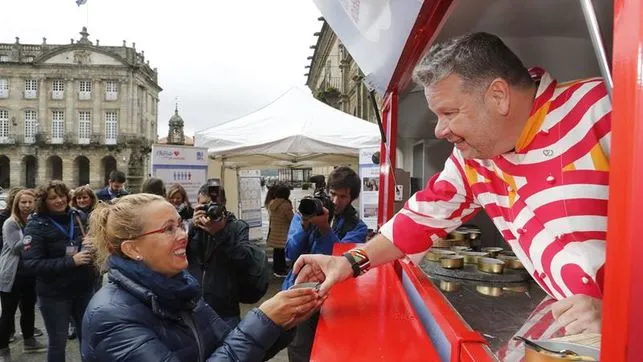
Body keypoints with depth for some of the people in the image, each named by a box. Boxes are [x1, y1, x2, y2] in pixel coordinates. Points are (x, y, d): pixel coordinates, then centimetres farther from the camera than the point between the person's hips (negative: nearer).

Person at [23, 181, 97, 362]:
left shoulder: (79, 216, -3)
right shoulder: (36, 225, -12)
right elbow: (31, 265, -19)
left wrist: (93, 252, -10)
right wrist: (71, 261, -26)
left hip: (84, 288, 3)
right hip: (54, 294, -3)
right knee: (58, 342, 11)